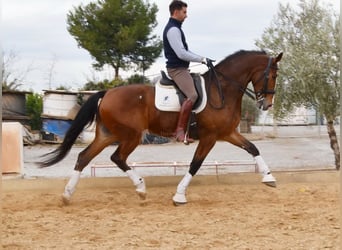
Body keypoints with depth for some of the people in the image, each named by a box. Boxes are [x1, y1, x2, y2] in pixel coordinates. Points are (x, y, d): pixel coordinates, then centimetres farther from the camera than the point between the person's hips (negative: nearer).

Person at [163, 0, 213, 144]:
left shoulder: (175, 28, 18)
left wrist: (201, 59, 14)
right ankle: (180, 131, -29)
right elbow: (181, 54, -22)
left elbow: (184, 51, 23)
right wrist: (202, 59, -18)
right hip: (177, 69, -11)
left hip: (181, 68, 11)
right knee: (192, 95, -28)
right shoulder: (173, 30, -14)